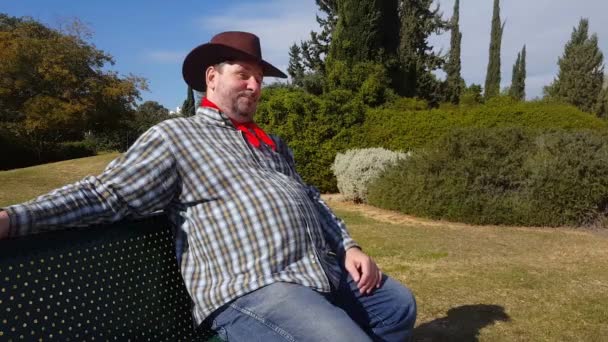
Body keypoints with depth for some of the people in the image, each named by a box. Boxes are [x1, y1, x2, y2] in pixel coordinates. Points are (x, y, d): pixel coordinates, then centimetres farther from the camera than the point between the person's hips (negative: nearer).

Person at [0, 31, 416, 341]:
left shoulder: (274, 143, 23)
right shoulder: (176, 136, 2)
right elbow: (104, 194, -5)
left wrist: (349, 247, 8)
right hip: (253, 291, -8)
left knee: (400, 304, 14)